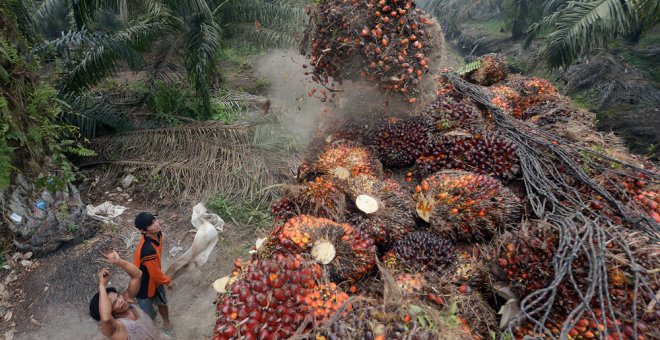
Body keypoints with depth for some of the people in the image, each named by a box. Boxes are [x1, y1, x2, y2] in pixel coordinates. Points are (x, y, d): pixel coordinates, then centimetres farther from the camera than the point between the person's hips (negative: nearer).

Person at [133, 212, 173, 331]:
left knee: (162, 303, 29)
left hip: (155, 279, 8)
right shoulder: (148, 250, -42)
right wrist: (167, 281, -8)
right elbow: (155, 273, -26)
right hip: (144, 285, -8)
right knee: (149, 316, 15)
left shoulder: (157, 234, -15)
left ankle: (166, 323, 55)